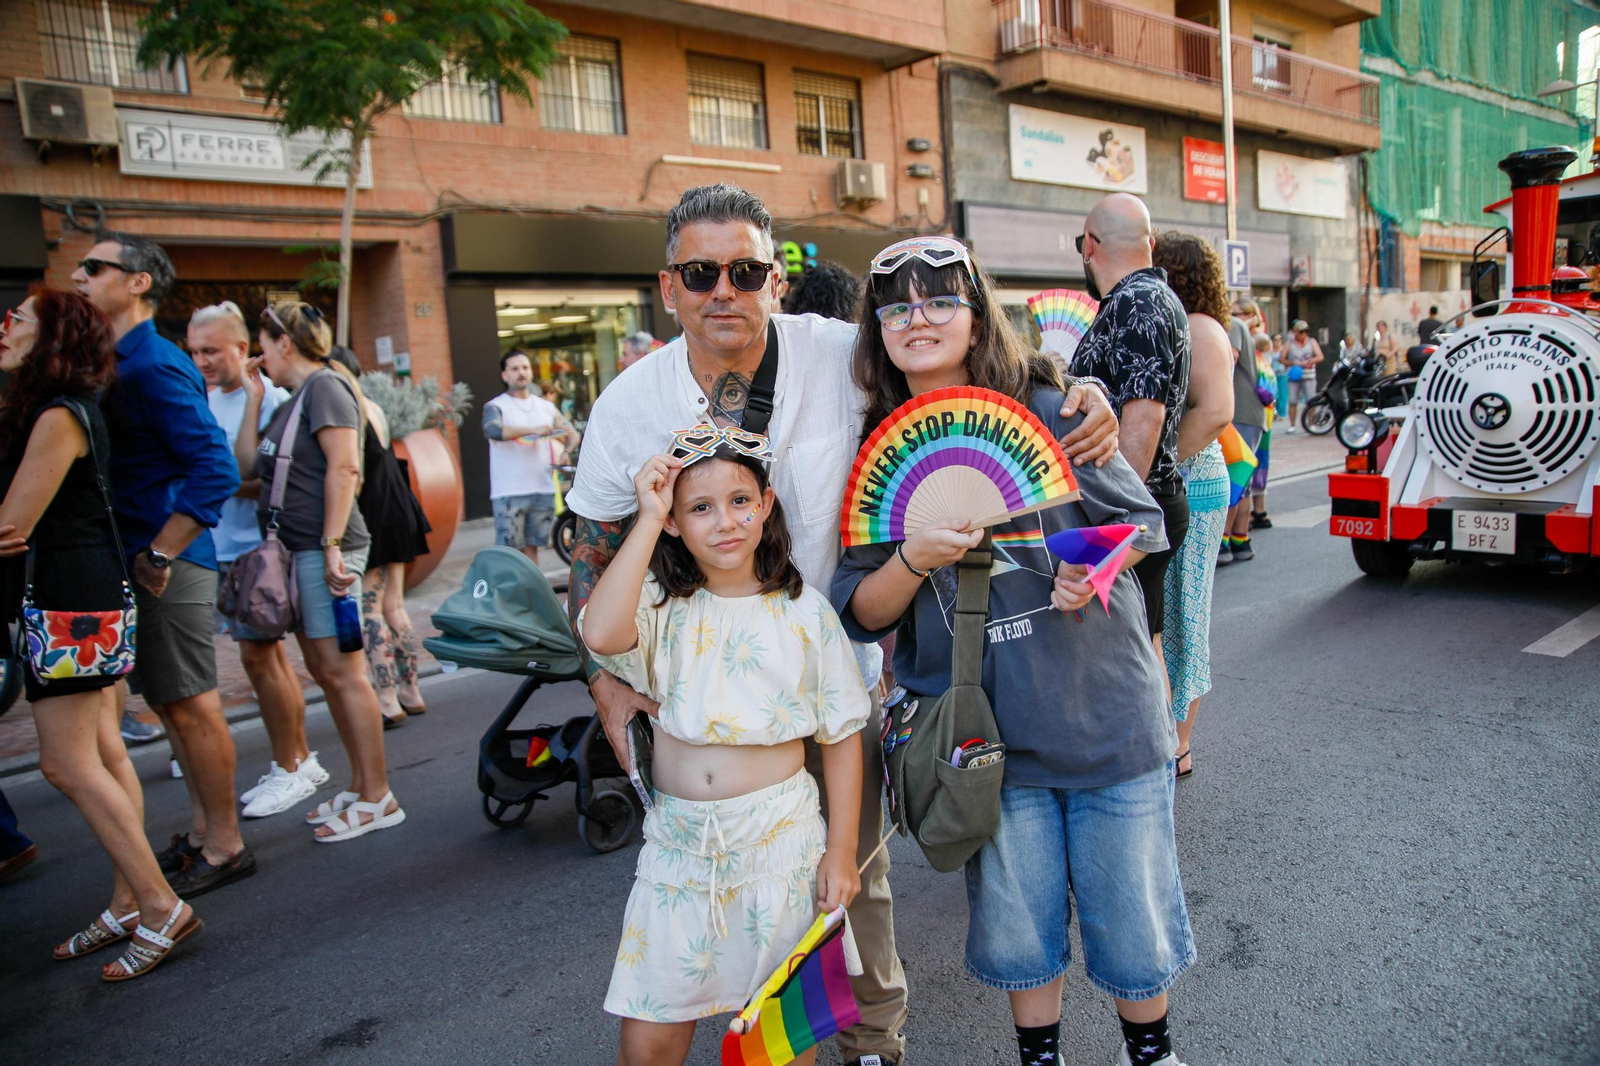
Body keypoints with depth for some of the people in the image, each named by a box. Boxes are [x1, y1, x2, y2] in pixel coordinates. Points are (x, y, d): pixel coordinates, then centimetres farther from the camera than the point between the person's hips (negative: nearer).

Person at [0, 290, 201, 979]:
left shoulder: (57, 417, -14)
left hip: (70, 598, -10)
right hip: (85, 594, 10)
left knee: (67, 763, -7)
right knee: (103, 755, 10)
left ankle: (161, 907, -3)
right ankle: (129, 905, 18)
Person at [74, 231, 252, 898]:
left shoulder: (153, 366, -15)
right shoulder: (121, 363, 14)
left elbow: (216, 470, -24)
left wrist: (159, 555, -20)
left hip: (166, 568, -10)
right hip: (140, 561, 10)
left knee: (191, 706, -1)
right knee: (173, 704, 16)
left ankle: (223, 847, 12)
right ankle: (202, 832, 29)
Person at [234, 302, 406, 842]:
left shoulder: (325, 386, -7)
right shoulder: (291, 402, 22)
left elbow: (344, 467, -17)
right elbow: (247, 462, 19)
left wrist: (332, 546, -22)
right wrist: (253, 397, 17)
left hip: (324, 550, -10)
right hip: (296, 552, 10)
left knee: (342, 671, -8)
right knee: (324, 671, 11)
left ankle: (377, 798, -2)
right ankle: (360, 785, 20)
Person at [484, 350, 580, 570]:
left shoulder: (546, 407, 15)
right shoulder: (496, 407, -1)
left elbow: (571, 431, 14)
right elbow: (493, 430, -21)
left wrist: (568, 449, -9)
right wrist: (532, 430, -32)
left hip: (543, 490, 4)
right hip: (509, 493, -4)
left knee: (531, 547, 12)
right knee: (508, 551, -6)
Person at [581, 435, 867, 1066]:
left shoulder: (804, 612, -2)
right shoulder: (661, 606, -2)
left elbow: (841, 736, 2)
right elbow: (600, 633, -26)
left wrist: (841, 852, -1)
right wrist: (648, 518, -20)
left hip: (779, 840, 0)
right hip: (678, 841, 1)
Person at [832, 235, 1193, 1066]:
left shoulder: (1047, 412, -7)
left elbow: (1141, 517, 2)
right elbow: (860, 612, -2)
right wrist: (914, 560, -21)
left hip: (1103, 709, -1)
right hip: (986, 729, 1)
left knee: (1130, 909, 14)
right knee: (1016, 924, 16)